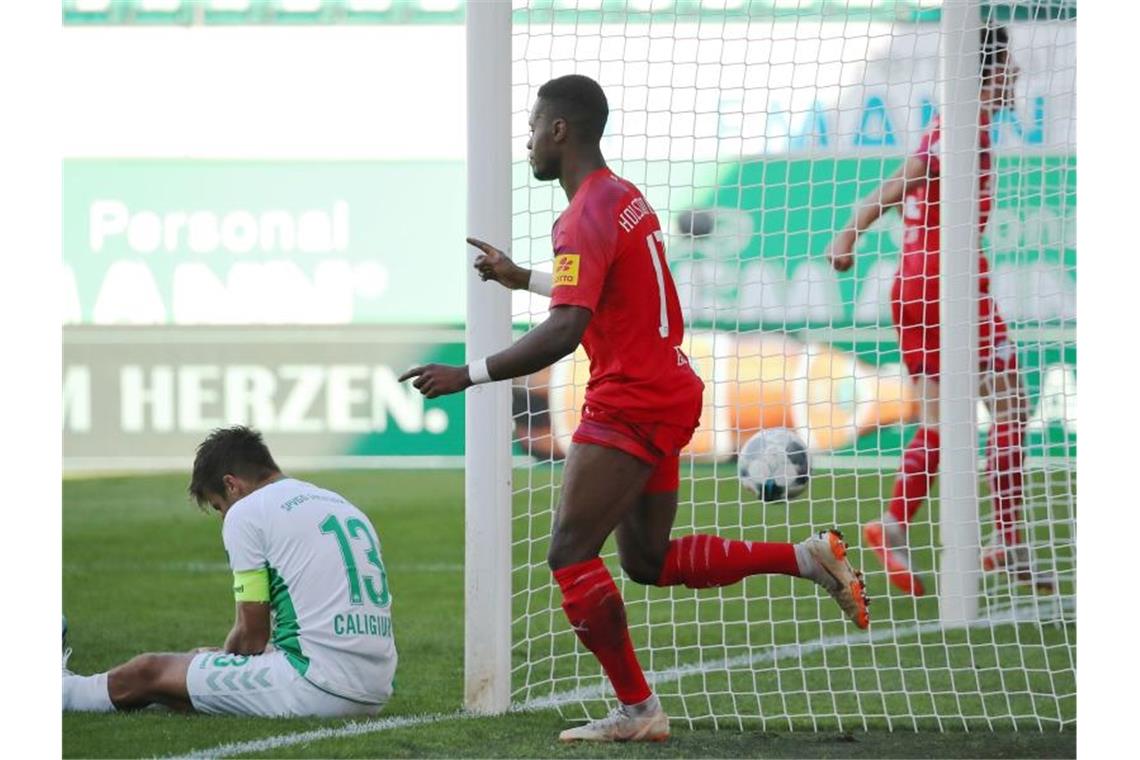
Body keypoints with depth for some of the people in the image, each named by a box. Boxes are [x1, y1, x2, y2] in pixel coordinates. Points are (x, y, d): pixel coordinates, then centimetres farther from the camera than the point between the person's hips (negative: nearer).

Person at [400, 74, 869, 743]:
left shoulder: (585, 219, -17)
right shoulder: (625, 198, 13)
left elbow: (563, 332, -28)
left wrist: (469, 375, -26)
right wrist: (522, 278, 32)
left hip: (629, 405, -10)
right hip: (668, 393, 10)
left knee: (571, 556, -7)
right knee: (649, 560, 16)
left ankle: (637, 709, -7)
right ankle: (808, 558, 12)